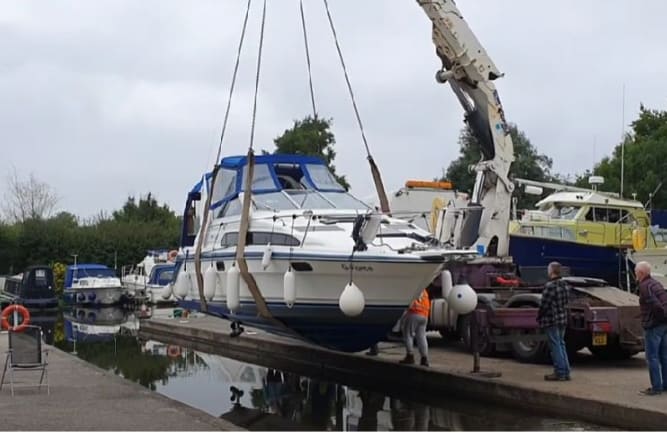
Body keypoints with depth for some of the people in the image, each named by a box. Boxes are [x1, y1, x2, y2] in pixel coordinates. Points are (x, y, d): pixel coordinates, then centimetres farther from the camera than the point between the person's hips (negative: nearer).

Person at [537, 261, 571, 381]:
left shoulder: (550, 286, -19)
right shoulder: (564, 285, 7)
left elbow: (544, 305, -16)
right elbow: (565, 302, 12)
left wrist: (539, 317, -2)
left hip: (551, 321, -8)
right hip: (563, 319, 8)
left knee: (555, 346, -2)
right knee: (561, 344, 15)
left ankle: (560, 372, 0)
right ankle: (565, 372, 17)